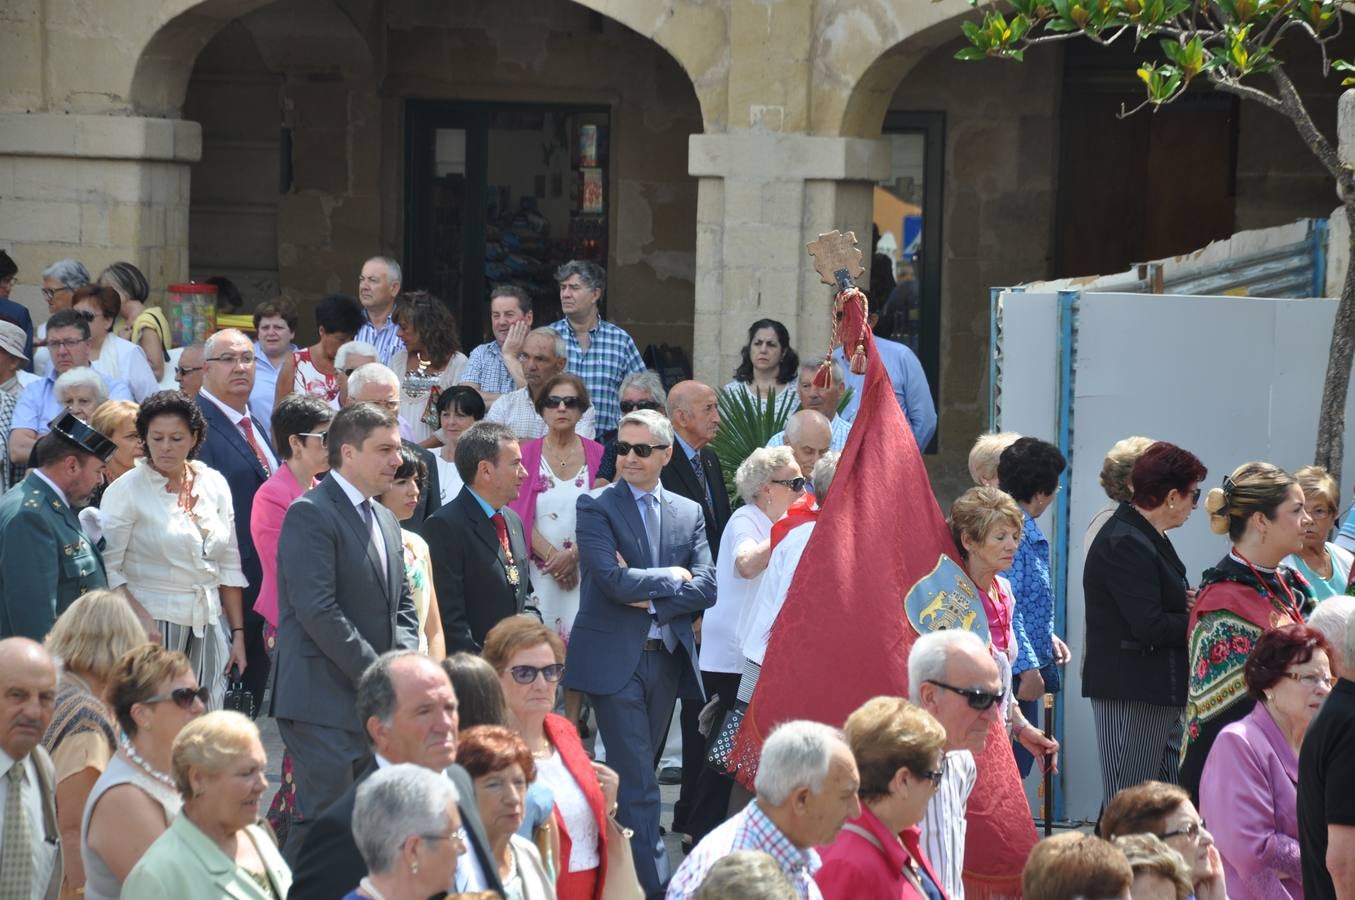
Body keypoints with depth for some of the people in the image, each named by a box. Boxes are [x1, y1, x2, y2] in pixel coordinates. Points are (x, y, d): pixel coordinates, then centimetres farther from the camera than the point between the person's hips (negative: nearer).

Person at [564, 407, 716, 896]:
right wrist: (672, 577, -5)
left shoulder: (689, 513, 11)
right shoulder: (596, 507, -2)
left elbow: (706, 588, 0)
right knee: (637, 782, -8)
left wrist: (650, 597, -12)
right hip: (615, 659, -5)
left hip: (668, 658, 5)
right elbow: (614, 580, -16)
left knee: (631, 776, 13)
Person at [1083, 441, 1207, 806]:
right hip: (1131, 695, -11)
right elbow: (1150, 625, -23)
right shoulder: (1124, 544, -17)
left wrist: (1189, 602, -1)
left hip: (1160, 693, 11)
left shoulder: (1149, 537, 16)